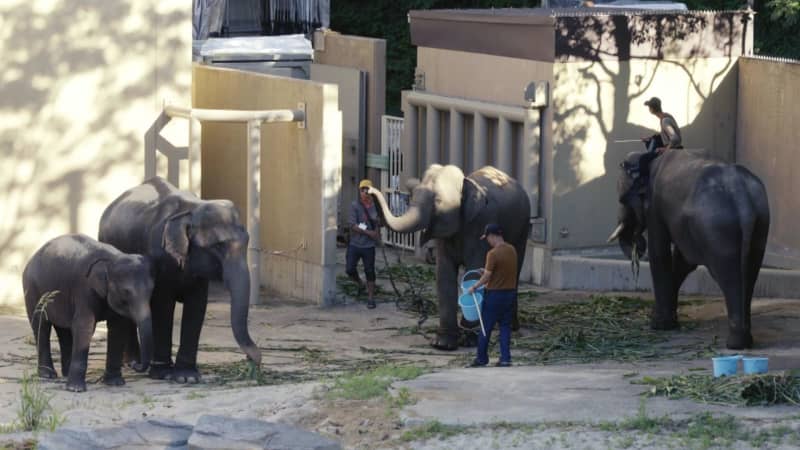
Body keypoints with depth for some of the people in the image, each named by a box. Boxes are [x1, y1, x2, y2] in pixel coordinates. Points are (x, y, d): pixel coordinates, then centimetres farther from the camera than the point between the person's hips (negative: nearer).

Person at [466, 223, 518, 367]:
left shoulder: (493, 254, -19)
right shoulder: (512, 250, 4)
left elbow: (487, 277, -16)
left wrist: (474, 287, -2)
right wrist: (487, 271, 20)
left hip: (495, 294, -7)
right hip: (510, 292, 7)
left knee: (486, 327, 7)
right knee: (505, 326, 11)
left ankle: (482, 358, 15)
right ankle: (505, 358, 6)